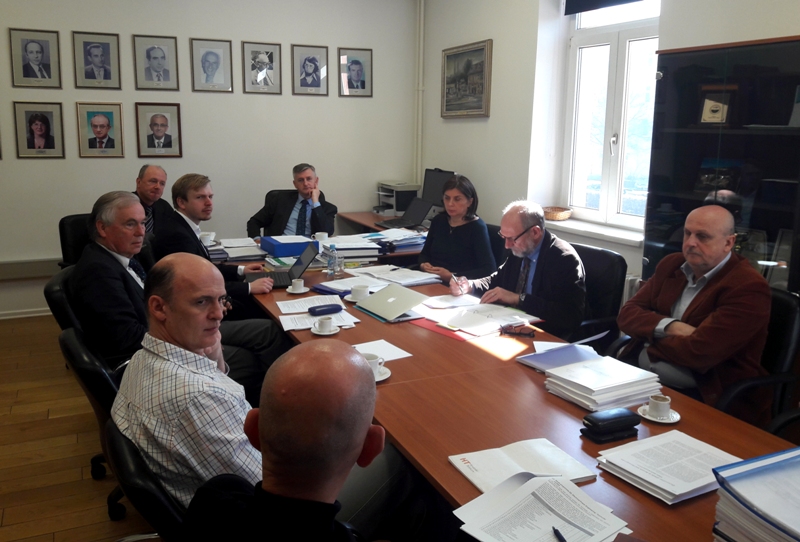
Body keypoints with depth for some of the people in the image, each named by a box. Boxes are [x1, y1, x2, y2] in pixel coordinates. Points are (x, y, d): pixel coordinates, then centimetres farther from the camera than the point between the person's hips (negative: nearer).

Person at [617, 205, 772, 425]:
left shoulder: (748, 287, -14)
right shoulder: (672, 264, 8)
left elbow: (698, 353, -23)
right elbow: (627, 314, 3)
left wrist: (651, 337, -6)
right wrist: (669, 326, -16)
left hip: (709, 398, -6)